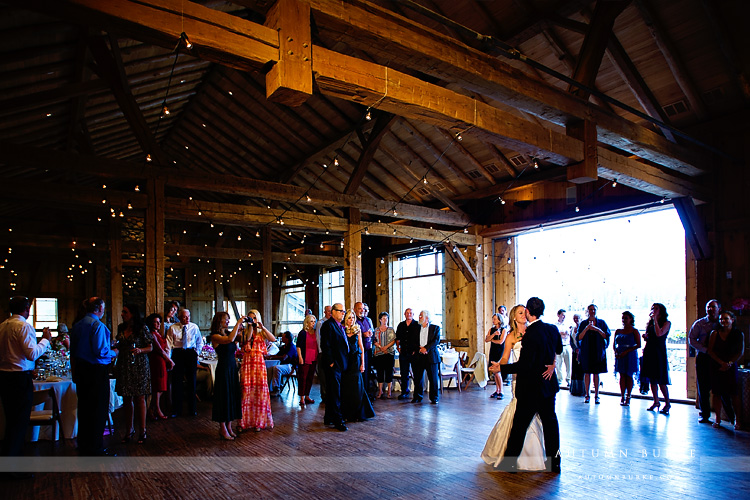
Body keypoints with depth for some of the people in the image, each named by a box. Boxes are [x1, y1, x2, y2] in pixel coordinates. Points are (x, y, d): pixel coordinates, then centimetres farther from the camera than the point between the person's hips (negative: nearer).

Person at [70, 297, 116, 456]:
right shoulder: (98, 325, -17)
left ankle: (83, 445, 28)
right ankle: (94, 447, 6)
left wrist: (75, 371, 20)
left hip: (80, 370, 9)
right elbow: (101, 351, -22)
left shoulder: (77, 325, 9)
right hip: (96, 370, -8)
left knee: (84, 406, 17)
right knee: (98, 408, 1)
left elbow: (73, 351, 14)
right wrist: (114, 353, -2)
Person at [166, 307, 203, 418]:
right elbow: (169, 343, 2)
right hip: (177, 354, -1)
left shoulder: (194, 327, 5)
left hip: (191, 354, 1)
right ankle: (176, 410, 11)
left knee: (192, 381, 5)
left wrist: (196, 352, 4)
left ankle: (192, 409, 15)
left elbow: (200, 342, 14)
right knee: (177, 381, 0)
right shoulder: (173, 328, 2)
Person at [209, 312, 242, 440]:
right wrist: (238, 323, -25)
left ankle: (229, 426, 21)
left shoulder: (229, 333, 10)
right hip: (223, 369, -7)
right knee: (224, 397, 0)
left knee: (232, 397, 11)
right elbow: (230, 339, -29)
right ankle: (223, 429, 10)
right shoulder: (215, 336, -11)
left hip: (233, 368, 7)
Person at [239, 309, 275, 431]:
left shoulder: (262, 332, 10)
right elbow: (247, 339, -10)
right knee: (246, 390, -3)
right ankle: (245, 422, 7)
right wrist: (250, 326, -12)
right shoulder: (245, 332, 11)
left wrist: (262, 327, -13)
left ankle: (259, 422, 8)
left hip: (259, 362, 0)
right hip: (247, 362, 0)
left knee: (259, 391, -1)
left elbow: (273, 339, -7)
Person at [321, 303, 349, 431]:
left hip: (340, 365, 10)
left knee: (332, 392, 16)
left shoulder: (340, 326, 16)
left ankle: (328, 418, 24)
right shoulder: (328, 325, -13)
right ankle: (337, 420, 2)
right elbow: (326, 345, -17)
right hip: (333, 365, -10)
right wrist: (331, 362, -19)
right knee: (334, 393, -4)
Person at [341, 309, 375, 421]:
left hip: (356, 360, 2)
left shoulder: (357, 330, 8)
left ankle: (357, 414, 13)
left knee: (357, 387, 2)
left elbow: (361, 347, 9)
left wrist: (362, 363, 3)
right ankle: (346, 414, 13)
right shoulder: (342, 330, -1)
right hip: (345, 360, -2)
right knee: (346, 388, 1)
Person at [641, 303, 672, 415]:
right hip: (649, 352, 6)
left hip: (659, 353, -6)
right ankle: (656, 402, 17)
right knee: (652, 379, 8)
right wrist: (645, 336, 0)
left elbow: (659, 334, -21)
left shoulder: (667, 323, -3)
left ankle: (667, 403, 8)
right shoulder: (650, 323, 14)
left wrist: (655, 319, -16)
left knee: (660, 380, -5)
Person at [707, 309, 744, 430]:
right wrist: (721, 362, -11)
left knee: (734, 394, -1)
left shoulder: (739, 334, 2)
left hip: (731, 367, 0)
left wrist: (729, 363, -10)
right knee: (716, 393, 2)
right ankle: (718, 419, 10)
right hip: (716, 367, 0)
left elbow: (741, 352, 1)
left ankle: (737, 420, 10)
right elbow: (710, 351, 0)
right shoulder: (715, 333, 2)